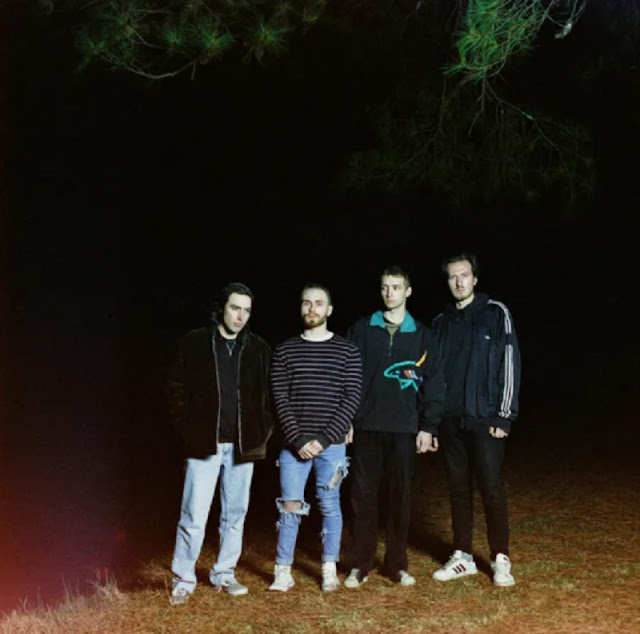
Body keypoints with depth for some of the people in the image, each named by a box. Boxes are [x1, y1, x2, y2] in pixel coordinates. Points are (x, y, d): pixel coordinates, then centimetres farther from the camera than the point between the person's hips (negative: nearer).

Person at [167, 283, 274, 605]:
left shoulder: (259, 349, 5)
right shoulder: (195, 343, -1)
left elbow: (268, 396, 9)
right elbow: (178, 390, 2)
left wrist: (263, 432, 0)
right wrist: (188, 431, -4)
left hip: (243, 445, 3)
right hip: (205, 443, -3)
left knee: (235, 514, 11)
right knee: (194, 516, -5)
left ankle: (225, 574, 24)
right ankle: (183, 579, 8)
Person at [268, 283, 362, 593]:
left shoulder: (347, 350, 2)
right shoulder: (285, 350, 4)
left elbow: (351, 398, -3)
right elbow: (281, 399, 0)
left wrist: (325, 439, -11)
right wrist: (299, 440, -10)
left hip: (331, 443, 0)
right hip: (294, 444, 1)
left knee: (330, 505, 6)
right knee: (290, 507, 1)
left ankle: (329, 570, 17)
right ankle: (283, 572, 9)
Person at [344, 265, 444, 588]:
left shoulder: (422, 335, 6)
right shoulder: (361, 330, 6)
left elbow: (434, 383, 4)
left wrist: (428, 426, -2)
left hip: (404, 429, 0)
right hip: (366, 427, 0)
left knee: (400, 496, 5)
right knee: (363, 495, 2)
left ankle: (397, 564, 16)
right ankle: (360, 564, 11)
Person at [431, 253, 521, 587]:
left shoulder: (495, 313, -1)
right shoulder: (441, 322, 12)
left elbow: (510, 364, -5)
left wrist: (505, 416, -10)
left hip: (485, 419, -4)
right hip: (451, 420, 5)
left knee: (492, 488, -4)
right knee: (458, 488, 9)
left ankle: (501, 559, 5)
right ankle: (462, 556, 18)